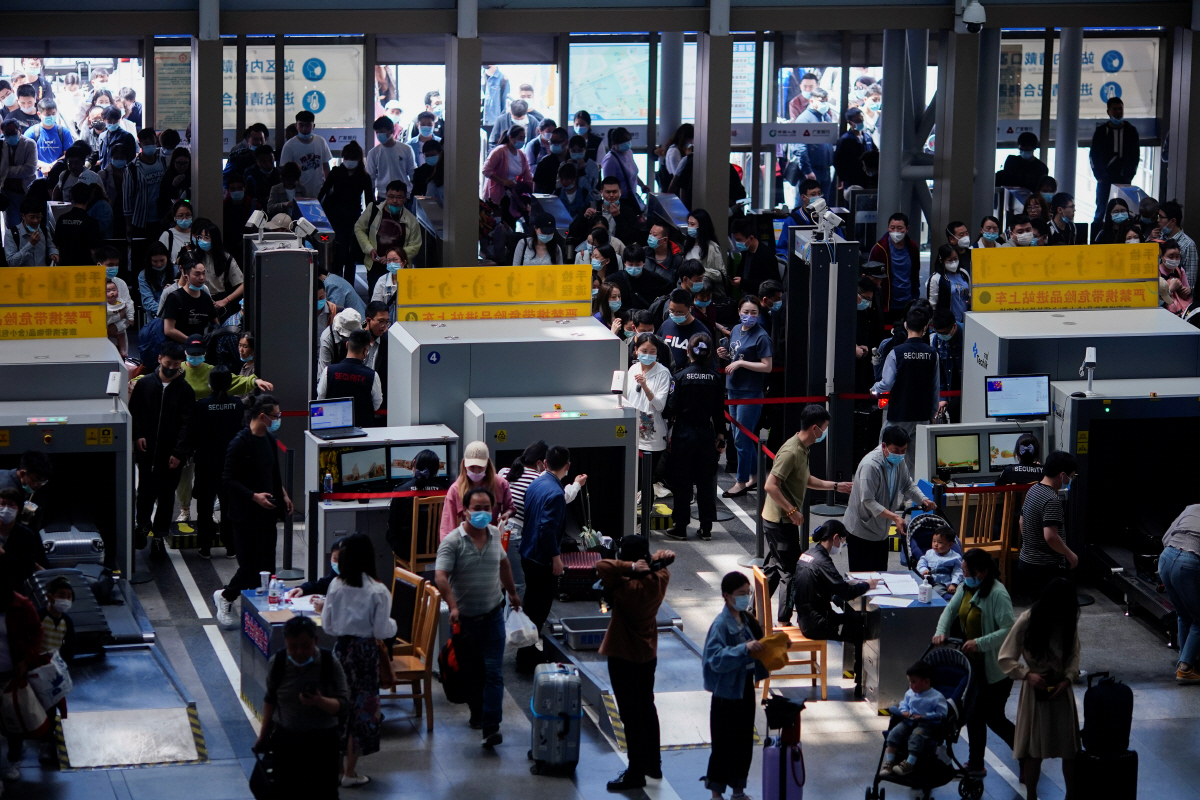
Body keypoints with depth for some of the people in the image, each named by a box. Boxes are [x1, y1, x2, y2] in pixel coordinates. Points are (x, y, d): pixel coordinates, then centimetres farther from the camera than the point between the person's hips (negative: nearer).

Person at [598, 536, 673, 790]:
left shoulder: (626, 587, -28)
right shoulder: (660, 580, -7)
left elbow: (602, 566, -38)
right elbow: (665, 558, 12)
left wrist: (630, 568, -32)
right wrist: (655, 559, -9)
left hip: (623, 658, -8)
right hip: (648, 655, 8)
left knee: (631, 715, 1)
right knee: (647, 707, 22)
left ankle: (636, 772, 8)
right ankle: (653, 763, 33)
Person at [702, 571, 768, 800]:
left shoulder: (747, 619, 5)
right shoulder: (721, 625, -19)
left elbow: (757, 648, 18)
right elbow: (715, 659, -29)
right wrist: (744, 649, -37)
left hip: (746, 688, 8)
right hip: (727, 691, -8)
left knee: (745, 742, 15)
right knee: (724, 744, 1)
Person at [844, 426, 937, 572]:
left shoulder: (899, 462, -1)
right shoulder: (870, 465, -27)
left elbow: (908, 485, 14)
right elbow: (868, 501, -29)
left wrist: (923, 500, -7)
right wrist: (894, 517, -38)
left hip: (881, 530, 8)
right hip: (861, 531, -8)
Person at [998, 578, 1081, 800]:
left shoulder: (1069, 621, -5)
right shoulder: (1027, 622, -16)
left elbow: (1074, 654, 6)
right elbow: (1005, 659, -11)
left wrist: (1067, 678, -11)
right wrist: (1027, 675, -25)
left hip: (1061, 690, 3)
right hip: (1036, 690, -3)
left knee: (1070, 747, 7)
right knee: (1034, 749, 4)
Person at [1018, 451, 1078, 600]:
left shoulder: (1033, 490, 9)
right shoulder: (1052, 501, -21)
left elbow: (1022, 521, 22)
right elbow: (1050, 536, -28)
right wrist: (1070, 555, -14)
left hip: (1026, 561, 10)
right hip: (1046, 568, -10)